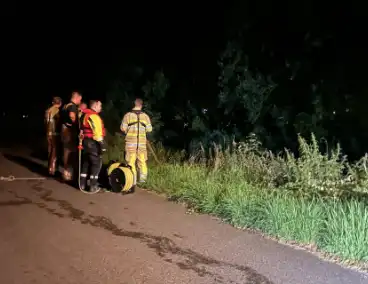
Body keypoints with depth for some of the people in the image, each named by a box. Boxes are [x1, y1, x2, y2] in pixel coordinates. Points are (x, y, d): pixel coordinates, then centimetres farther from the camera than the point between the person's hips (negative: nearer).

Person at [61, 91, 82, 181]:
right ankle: (69, 173, 0)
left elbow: (62, 117, 20)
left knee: (66, 152, 15)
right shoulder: (73, 106, -13)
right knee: (71, 152, -3)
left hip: (64, 130, 9)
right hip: (70, 131, -9)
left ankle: (66, 172, 22)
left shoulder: (65, 106, 16)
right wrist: (76, 124, -17)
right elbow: (72, 115, -31)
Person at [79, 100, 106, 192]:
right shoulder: (93, 116, -16)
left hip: (85, 141, 10)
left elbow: (82, 129, 19)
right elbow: (97, 131, -22)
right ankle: (93, 185, 0)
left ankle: (82, 184, 21)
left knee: (86, 162, 16)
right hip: (93, 142, -9)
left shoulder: (85, 115, 15)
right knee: (96, 163, -1)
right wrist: (101, 144, -22)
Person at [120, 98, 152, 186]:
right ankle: (142, 178, 17)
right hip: (142, 142, 2)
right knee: (142, 161, 13)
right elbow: (149, 129, 1)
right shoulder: (145, 116, -1)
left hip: (130, 141, -2)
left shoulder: (128, 115, -5)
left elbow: (123, 128, -5)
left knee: (131, 162, 4)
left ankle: (132, 180, 3)